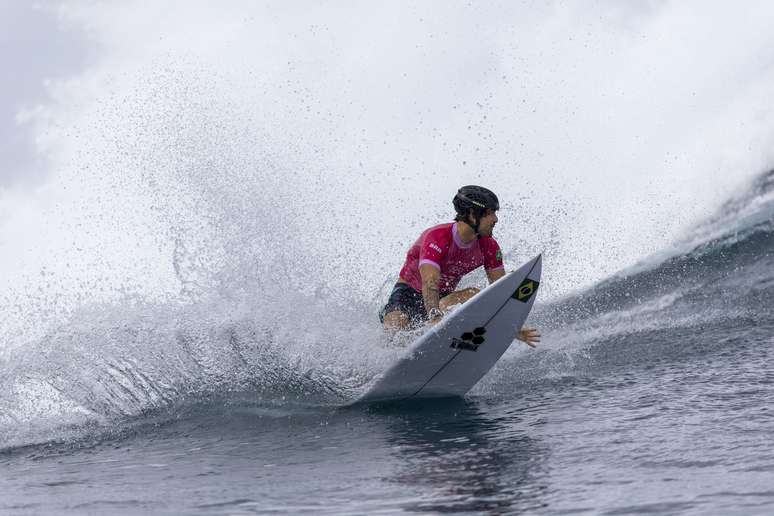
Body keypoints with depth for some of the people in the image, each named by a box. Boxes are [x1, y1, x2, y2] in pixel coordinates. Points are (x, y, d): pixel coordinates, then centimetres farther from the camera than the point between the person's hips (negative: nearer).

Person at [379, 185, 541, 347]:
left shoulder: (488, 247, -10)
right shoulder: (437, 237, -29)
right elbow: (429, 283, -42)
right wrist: (436, 318, -60)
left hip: (443, 298, 4)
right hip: (409, 292, -4)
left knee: (476, 296, -27)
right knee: (394, 330, -33)